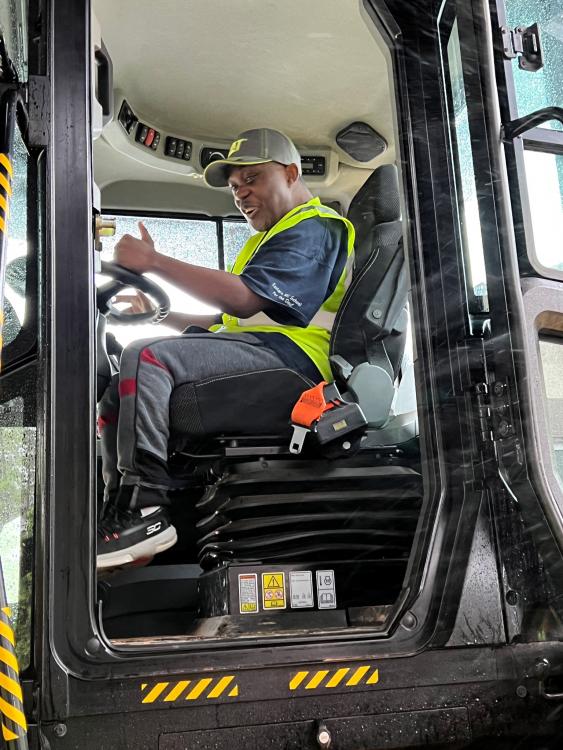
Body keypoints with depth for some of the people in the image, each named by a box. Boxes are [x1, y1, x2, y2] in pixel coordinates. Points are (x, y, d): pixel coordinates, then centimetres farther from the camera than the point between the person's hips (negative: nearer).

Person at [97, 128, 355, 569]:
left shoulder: (312, 228, -4)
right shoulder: (272, 236, 32)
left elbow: (244, 298, -21)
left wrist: (153, 261, -17)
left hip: (286, 353, -11)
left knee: (145, 358, -29)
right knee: (117, 397, 4)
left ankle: (146, 508, -33)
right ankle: (120, 512, -2)